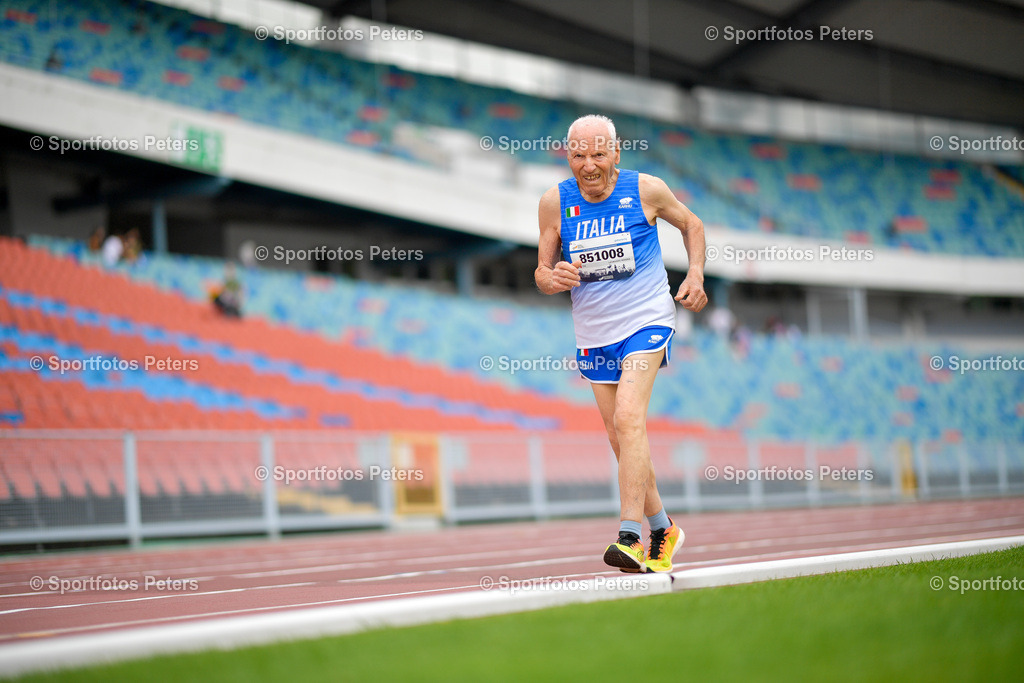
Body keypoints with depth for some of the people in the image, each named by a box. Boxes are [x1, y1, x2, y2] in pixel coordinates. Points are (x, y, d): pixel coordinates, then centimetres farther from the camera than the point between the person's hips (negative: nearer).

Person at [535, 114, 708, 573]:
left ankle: (629, 535, -29)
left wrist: (695, 275, -2)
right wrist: (554, 278, -20)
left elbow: (690, 224, 12)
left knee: (628, 418, -23)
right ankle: (662, 530, 28)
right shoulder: (555, 202, -3)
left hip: (647, 321, -4)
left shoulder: (646, 190, -7)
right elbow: (541, 272, 4)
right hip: (593, 334, 4)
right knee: (621, 437, 9)